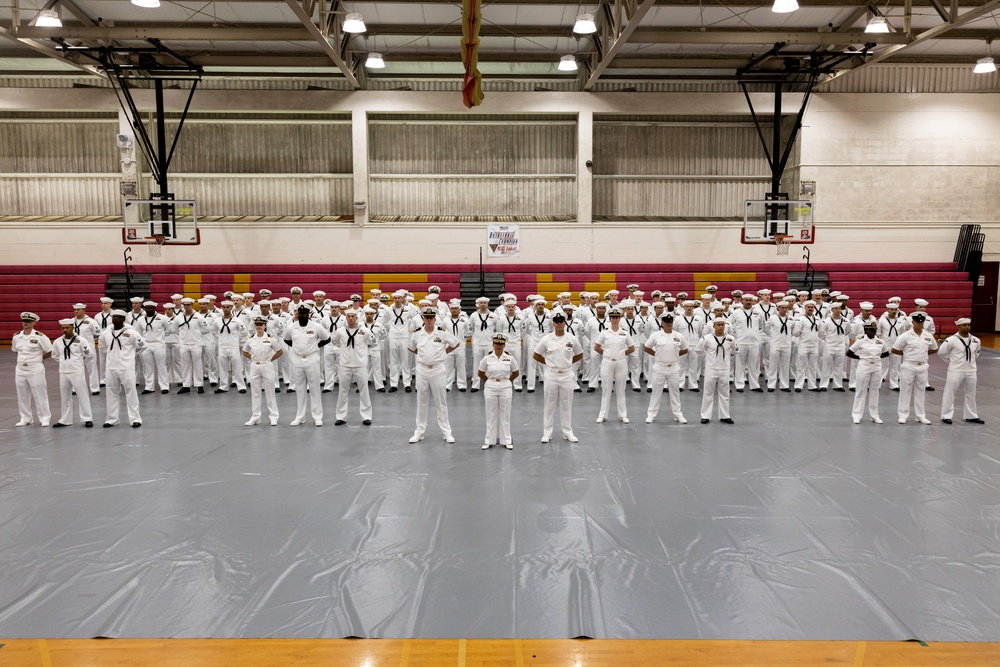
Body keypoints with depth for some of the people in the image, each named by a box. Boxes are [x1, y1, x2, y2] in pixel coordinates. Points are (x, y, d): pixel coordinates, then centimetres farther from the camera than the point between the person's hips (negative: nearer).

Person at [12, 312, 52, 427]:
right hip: (20, 370, 5)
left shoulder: (40, 336, -11)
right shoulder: (16, 336, 4)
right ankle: (25, 419, 23)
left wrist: (38, 358, -1)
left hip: (36, 370, -5)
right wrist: (23, 358, 8)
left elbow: (50, 352, -7)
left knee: (40, 395, -1)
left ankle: (44, 418, 9)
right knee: (22, 396, 12)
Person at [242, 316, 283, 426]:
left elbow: (280, 352, 1)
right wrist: (253, 359, 4)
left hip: (267, 366, -3)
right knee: (255, 393, 7)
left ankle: (273, 417, 9)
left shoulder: (270, 338, -7)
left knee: (269, 393, 3)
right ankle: (255, 417, 14)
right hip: (254, 367, 3)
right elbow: (245, 352, 16)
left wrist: (270, 359, -3)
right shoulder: (250, 339, 1)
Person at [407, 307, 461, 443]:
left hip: (438, 369, -2)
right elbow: (410, 348, 18)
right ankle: (419, 432, 17)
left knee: (440, 402, 4)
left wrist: (444, 352, 3)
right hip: (422, 369, 2)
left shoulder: (442, 333, -5)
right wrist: (420, 355, 7)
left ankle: (446, 432, 11)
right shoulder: (416, 334, 0)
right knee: (421, 401, 9)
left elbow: (456, 344, 7)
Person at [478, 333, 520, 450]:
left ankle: (507, 440, 15)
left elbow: (516, 372, 11)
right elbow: (480, 373, 7)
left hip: (505, 388, 0)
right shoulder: (487, 358, -4)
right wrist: (489, 381, 8)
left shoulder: (509, 357, -2)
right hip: (490, 388, 0)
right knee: (491, 415, 6)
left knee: (505, 414, 6)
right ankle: (489, 440, 14)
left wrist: (507, 381, 9)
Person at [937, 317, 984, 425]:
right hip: (956, 371, -5)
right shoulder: (952, 340, -14)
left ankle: (971, 416, 27)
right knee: (950, 393, -1)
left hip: (971, 371, 5)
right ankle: (946, 416, 8)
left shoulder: (975, 340, 3)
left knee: (971, 394, 14)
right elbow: (941, 352, -8)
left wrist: (972, 362, 14)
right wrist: (951, 361, -2)